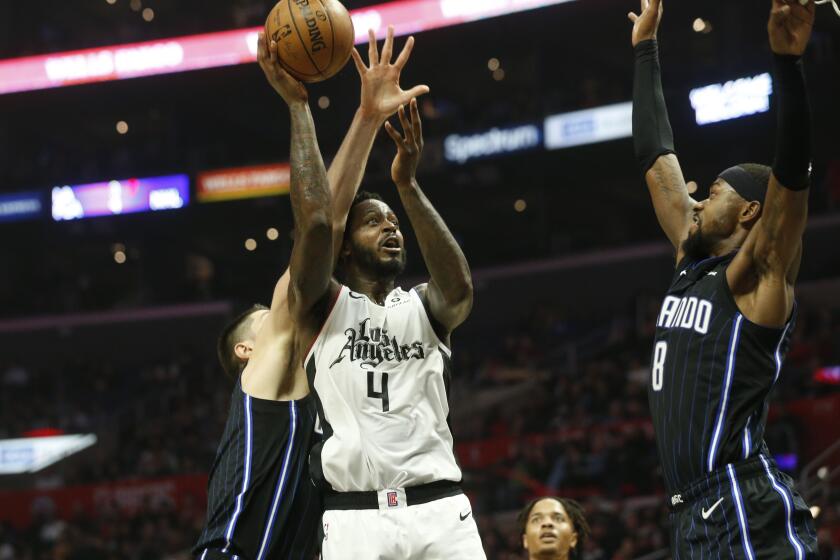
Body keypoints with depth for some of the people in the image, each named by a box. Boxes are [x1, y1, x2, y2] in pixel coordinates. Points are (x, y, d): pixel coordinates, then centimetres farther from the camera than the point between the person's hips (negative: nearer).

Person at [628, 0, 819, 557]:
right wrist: (646, 48, 29)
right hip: (694, 513, 9)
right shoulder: (694, 262, 17)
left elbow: (792, 171, -19)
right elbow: (658, 159, 24)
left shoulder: (758, 275, -4)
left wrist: (788, 60, -29)